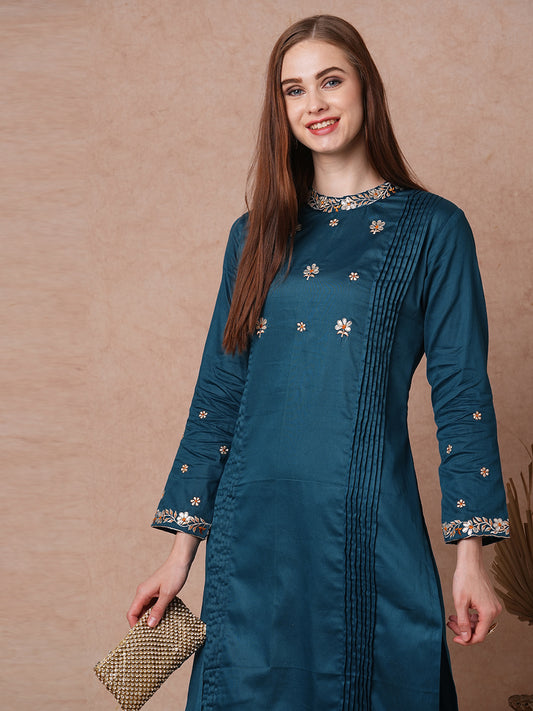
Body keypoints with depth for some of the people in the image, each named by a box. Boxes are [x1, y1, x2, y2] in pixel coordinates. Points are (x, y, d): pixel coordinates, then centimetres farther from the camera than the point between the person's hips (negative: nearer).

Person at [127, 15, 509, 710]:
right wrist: (182, 548, 6)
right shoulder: (257, 234, 10)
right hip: (253, 527, 3)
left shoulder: (432, 228, 1)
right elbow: (219, 392, 9)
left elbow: (462, 392, -2)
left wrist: (471, 555, -8)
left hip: (370, 523, -3)